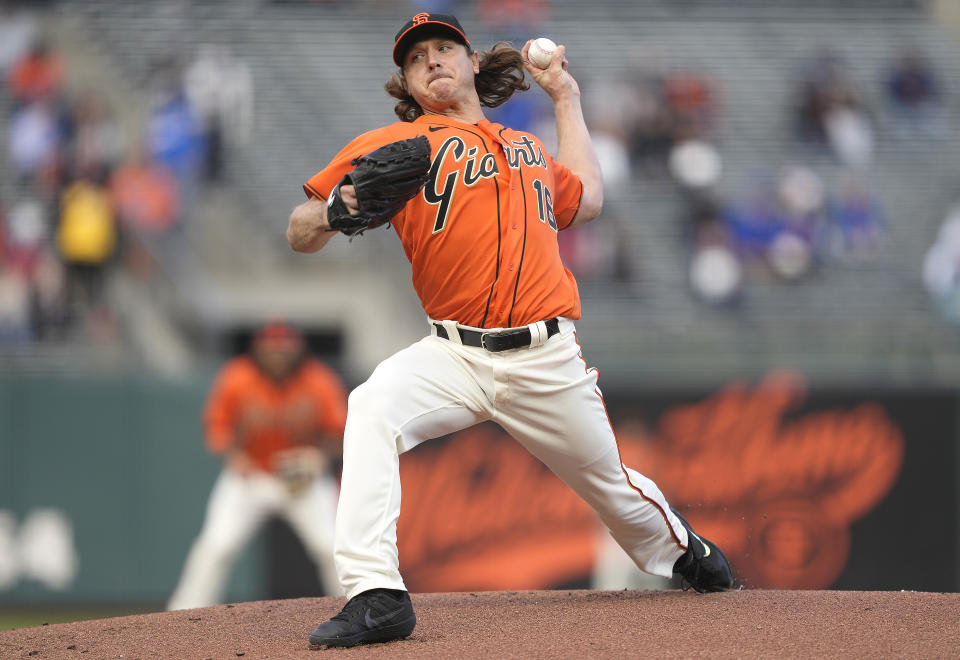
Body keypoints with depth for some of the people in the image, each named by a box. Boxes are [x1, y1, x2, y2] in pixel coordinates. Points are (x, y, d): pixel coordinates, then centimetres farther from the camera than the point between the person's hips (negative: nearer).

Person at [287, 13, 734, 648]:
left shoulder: (527, 149, 19)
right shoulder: (392, 145, 5)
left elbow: (586, 198, 36)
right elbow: (300, 234, 1)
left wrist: (566, 97, 36)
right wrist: (332, 214, -23)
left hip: (547, 360, 3)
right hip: (455, 354, -3)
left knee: (611, 487, 13)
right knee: (373, 407, -32)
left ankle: (681, 546, 48)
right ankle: (376, 595, -35)